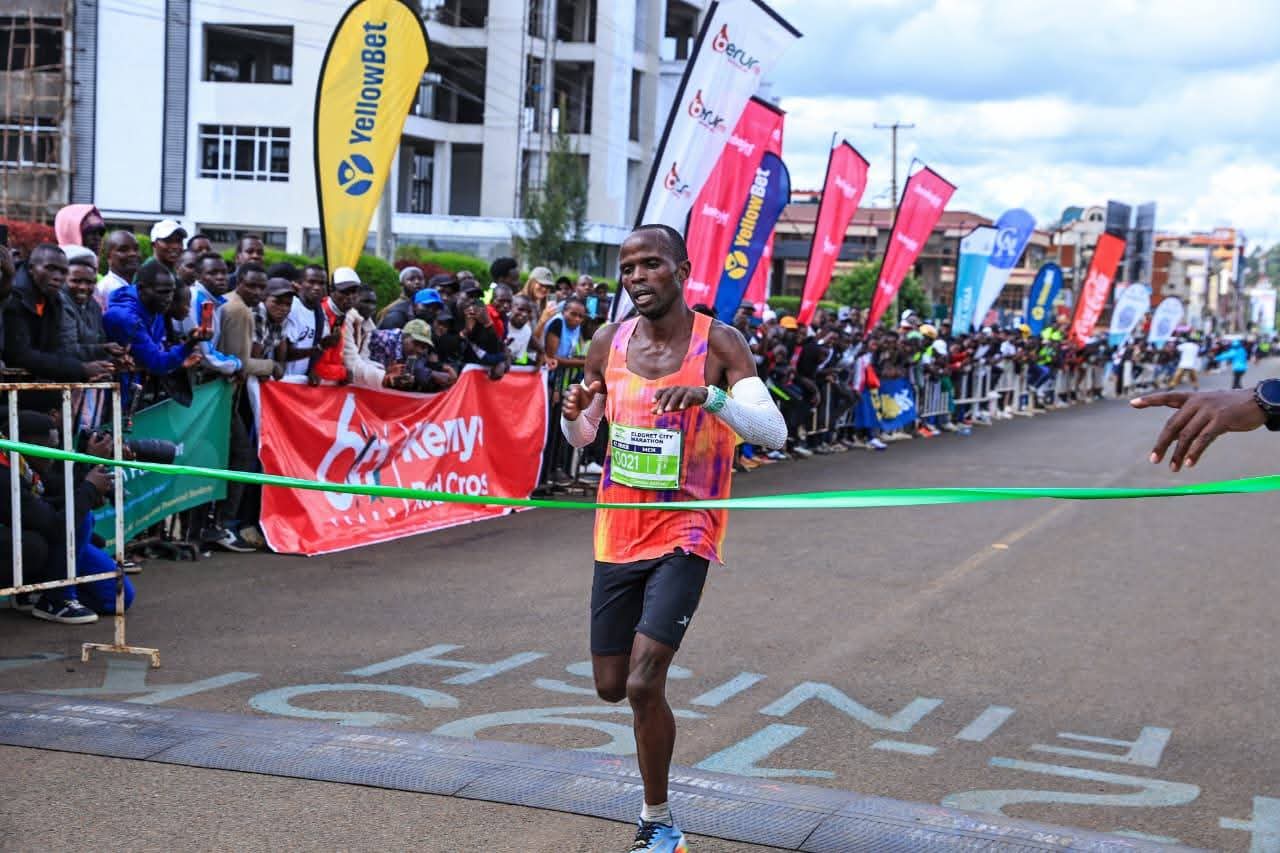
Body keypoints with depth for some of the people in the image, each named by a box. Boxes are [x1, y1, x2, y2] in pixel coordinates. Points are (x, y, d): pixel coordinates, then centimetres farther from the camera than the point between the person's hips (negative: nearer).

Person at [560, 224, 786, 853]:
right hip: (617, 535, 5)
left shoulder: (718, 344, -10)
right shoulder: (607, 344, 2)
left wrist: (711, 395, -35)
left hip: (683, 536, -4)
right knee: (611, 687, 10)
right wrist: (574, 413, -9)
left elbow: (773, 431, -18)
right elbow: (581, 436, 15)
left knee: (643, 686, -13)